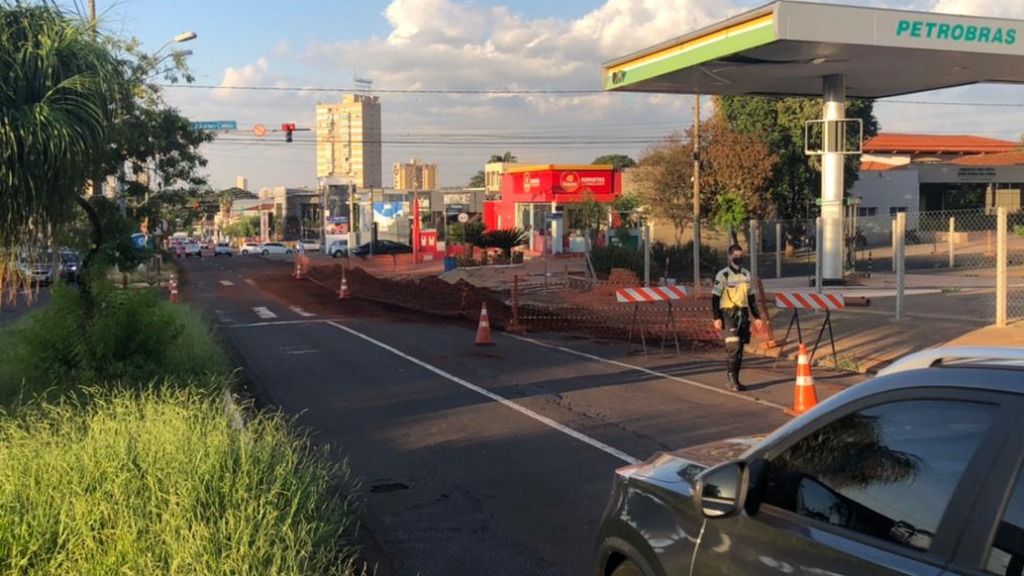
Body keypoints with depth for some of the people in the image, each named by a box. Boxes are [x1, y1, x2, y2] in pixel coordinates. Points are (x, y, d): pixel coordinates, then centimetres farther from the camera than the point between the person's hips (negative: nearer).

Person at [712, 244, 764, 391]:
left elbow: (751, 297, 19)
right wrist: (716, 318, -15)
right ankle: (731, 377, -7)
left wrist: (757, 316, 15)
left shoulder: (746, 274, 13)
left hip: (743, 314, 6)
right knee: (734, 347, -15)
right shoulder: (723, 275, -5)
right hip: (728, 314, -6)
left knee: (740, 349, 7)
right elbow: (715, 297, -7)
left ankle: (734, 379, 14)